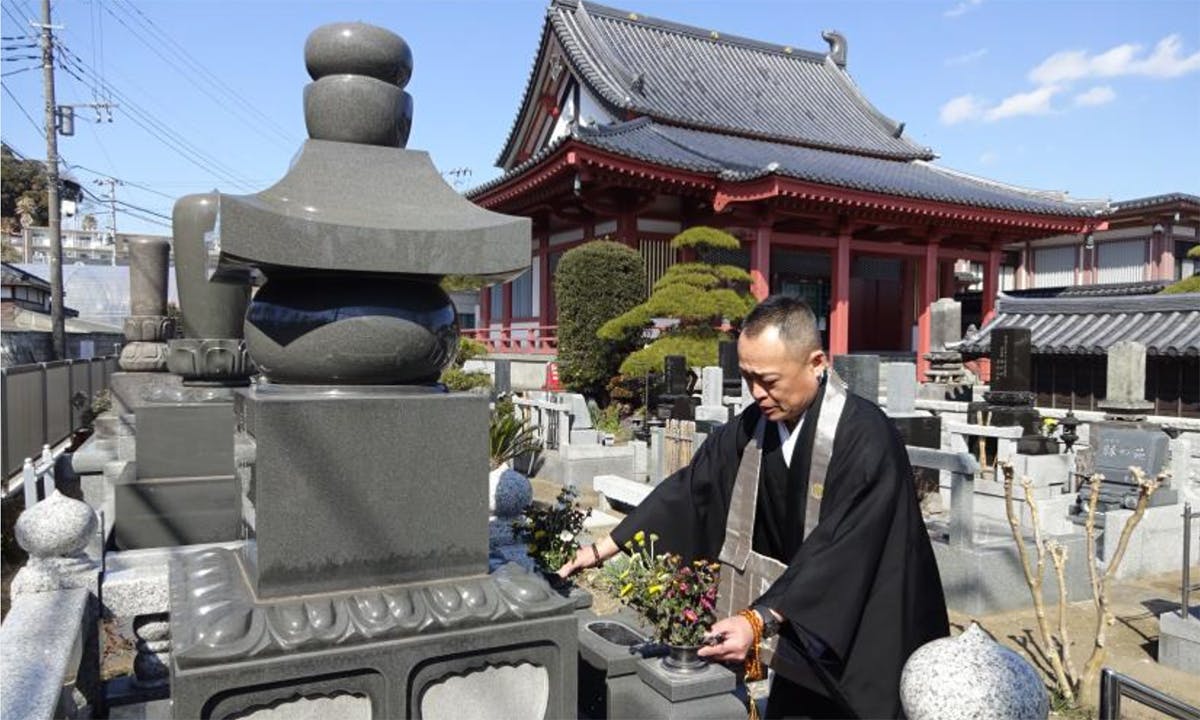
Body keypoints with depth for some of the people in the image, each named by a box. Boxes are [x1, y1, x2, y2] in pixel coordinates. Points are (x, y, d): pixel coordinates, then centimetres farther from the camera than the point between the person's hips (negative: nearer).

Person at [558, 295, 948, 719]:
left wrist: (760, 620, -38)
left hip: (875, 644, -5)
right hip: (809, 629, 5)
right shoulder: (754, 426, -6)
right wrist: (603, 549, -2)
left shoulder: (866, 439, -25)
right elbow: (688, 489, -1)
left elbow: (838, 549, -31)